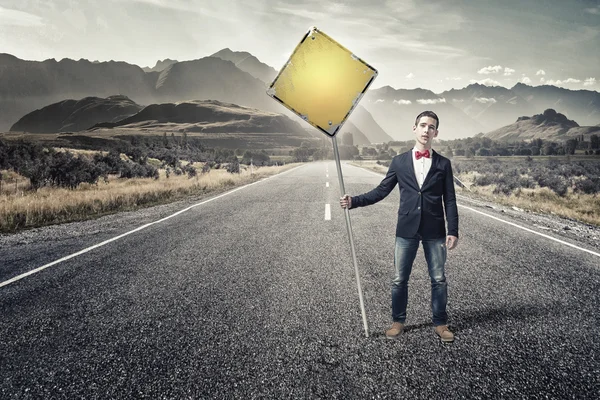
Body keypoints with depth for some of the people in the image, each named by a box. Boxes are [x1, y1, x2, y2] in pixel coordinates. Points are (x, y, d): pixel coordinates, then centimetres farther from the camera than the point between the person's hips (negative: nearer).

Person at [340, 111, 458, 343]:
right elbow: (381, 191, 5)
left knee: (438, 279, 8)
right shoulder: (399, 161, 5)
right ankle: (398, 322, 23)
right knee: (400, 279, 7)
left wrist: (453, 231, -6)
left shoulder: (443, 163, 4)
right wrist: (354, 201, -7)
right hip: (407, 229, 0)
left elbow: (449, 200, 2)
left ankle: (440, 323, 24)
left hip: (434, 231, 0)